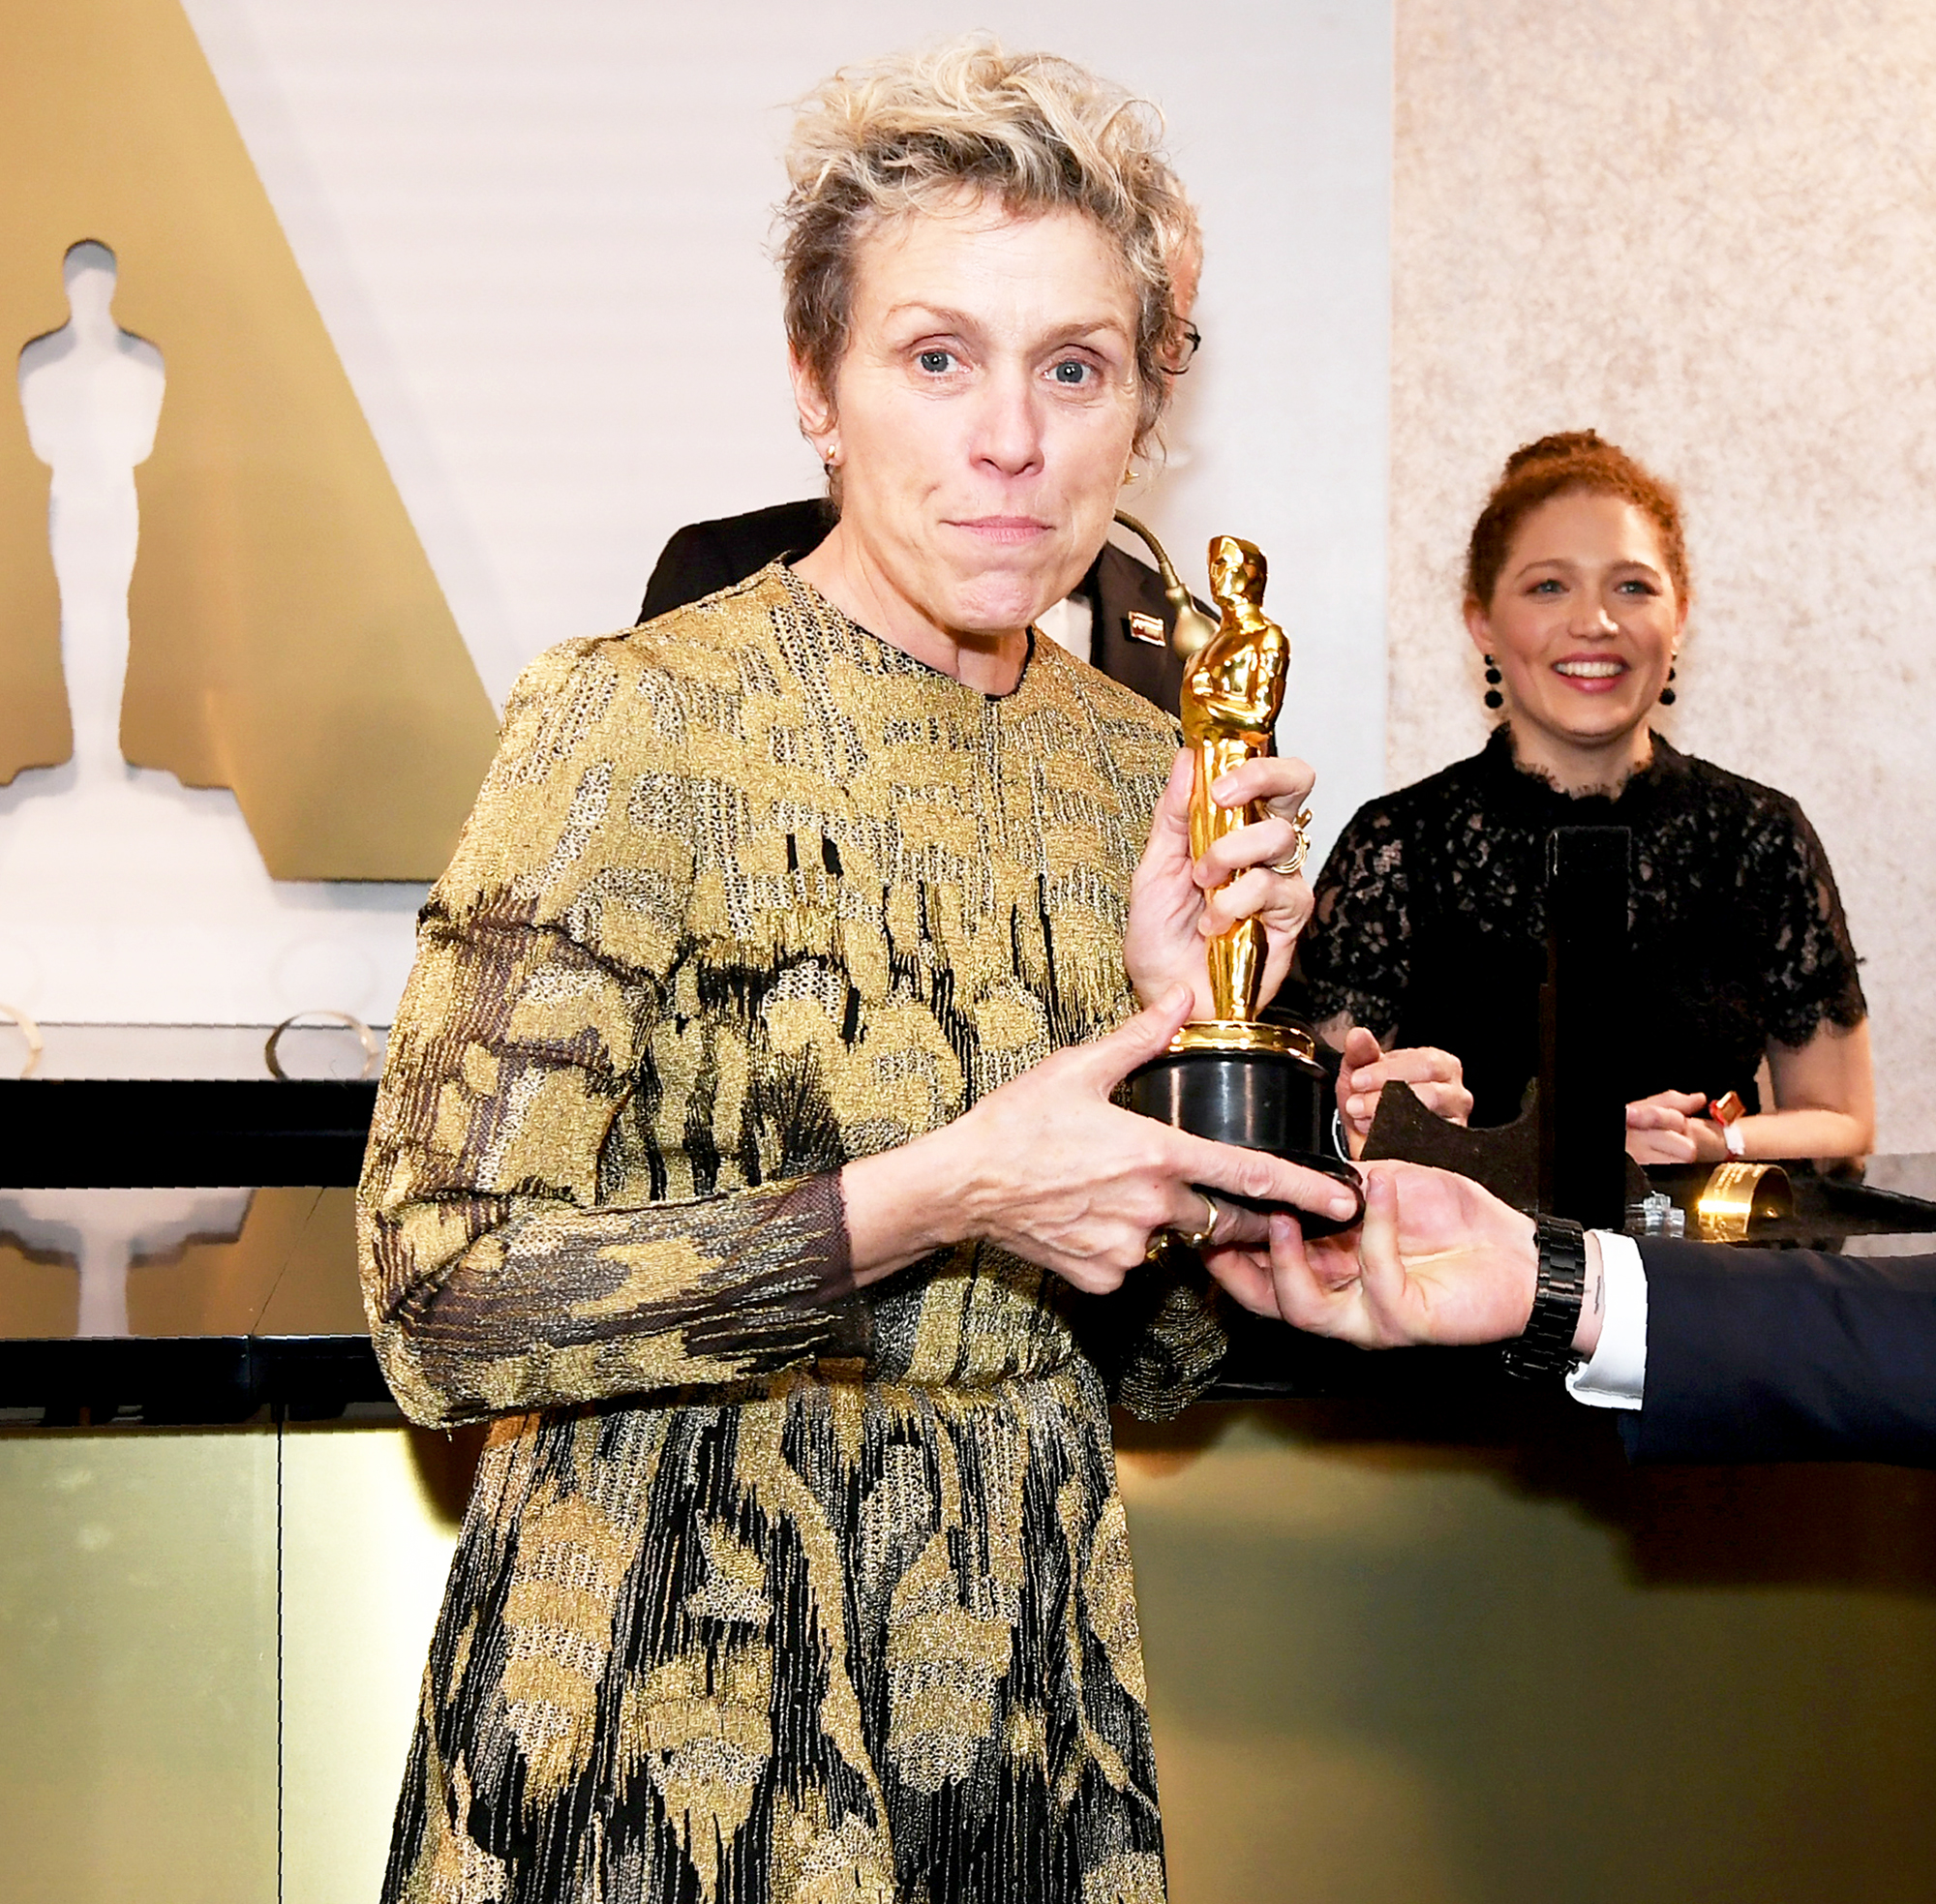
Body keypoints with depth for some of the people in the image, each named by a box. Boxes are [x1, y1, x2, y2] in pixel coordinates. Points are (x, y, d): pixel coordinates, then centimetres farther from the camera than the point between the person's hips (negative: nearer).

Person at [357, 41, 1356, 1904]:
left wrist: (1187, 1025, -11)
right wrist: (937, 1196, -25)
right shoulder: (639, 722, -15)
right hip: (669, 1713, -5)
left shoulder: (1142, 768, 2)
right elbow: (443, 1296, -19)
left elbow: (1146, 1356, 6)